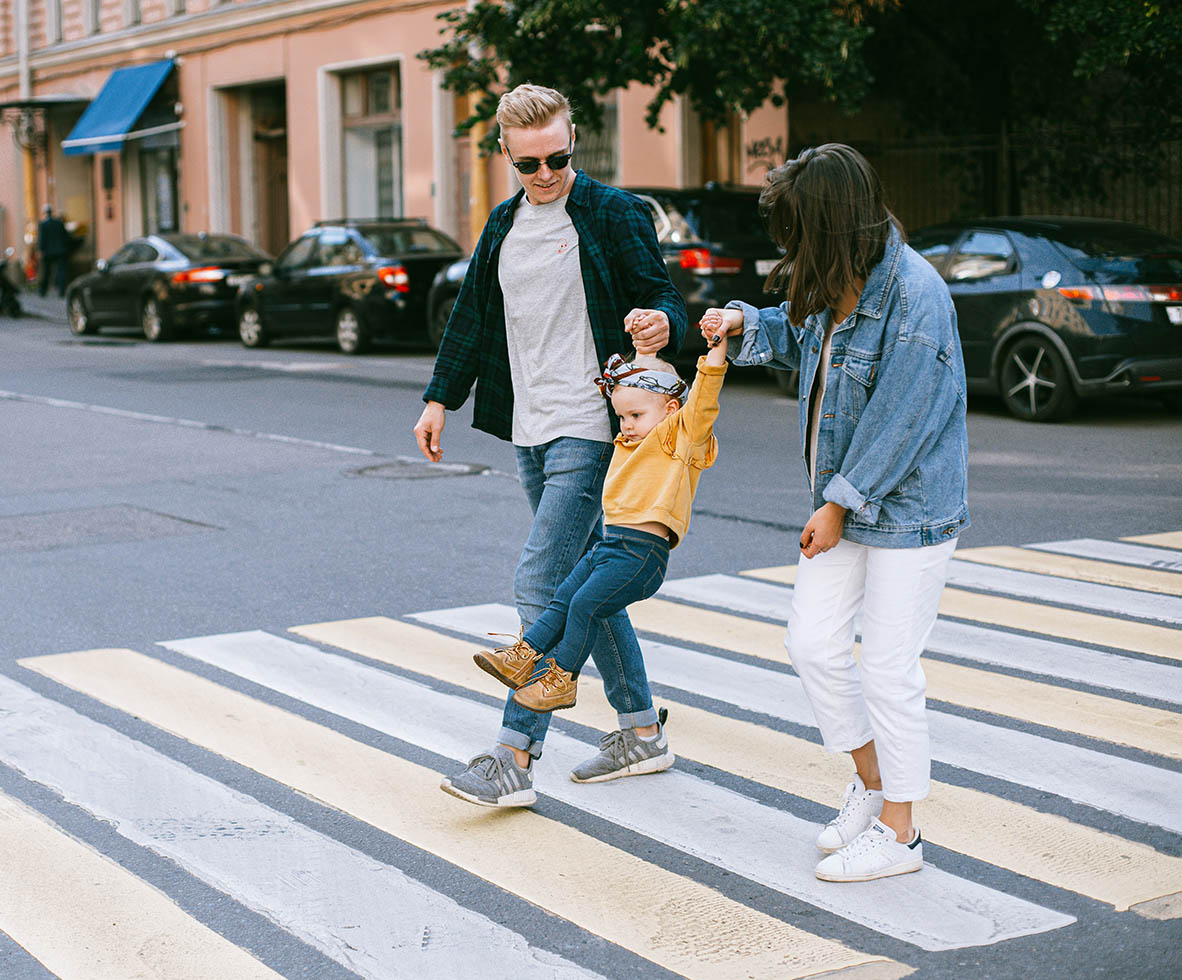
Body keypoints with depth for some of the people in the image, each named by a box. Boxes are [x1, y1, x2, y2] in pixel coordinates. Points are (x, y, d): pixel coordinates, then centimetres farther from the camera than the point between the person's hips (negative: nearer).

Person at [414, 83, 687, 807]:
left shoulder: (616, 214, -6)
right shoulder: (504, 225, 14)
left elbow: (666, 298, -7)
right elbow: (473, 315, 21)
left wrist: (662, 323, -30)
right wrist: (441, 399, 18)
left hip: (588, 429, -8)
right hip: (531, 433, 8)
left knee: (541, 581, -12)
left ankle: (515, 756, -10)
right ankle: (641, 726, 24)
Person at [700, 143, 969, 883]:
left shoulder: (914, 295, -23)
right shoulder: (834, 281, 2)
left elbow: (899, 419, -22)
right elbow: (802, 338, 23)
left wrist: (841, 503, -16)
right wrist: (744, 325, 4)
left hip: (910, 508, -8)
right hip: (848, 494, 8)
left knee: (888, 669, -2)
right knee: (813, 643, 9)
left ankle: (899, 831, 14)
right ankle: (871, 781, 28)